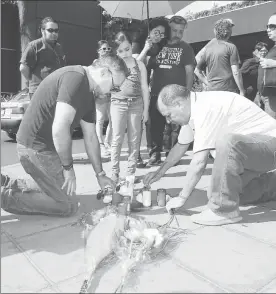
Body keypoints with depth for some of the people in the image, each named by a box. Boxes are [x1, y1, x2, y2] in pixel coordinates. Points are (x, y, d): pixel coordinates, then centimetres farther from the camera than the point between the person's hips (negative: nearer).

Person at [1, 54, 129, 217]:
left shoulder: (88, 96, 11)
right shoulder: (76, 77, -21)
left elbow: (91, 136, 15)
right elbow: (60, 129, -30)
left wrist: (100, 174, 17)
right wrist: (68, 167, -15)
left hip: (46, 146, 10)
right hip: (38, 148, -10)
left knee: (60, 189, 23)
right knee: (68, 205, 0)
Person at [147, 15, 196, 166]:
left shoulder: (185, 48, 5)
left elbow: (190, 71, 0)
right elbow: (147, 67, 14)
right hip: (157, 93, 3)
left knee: (175, 126, 0)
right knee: (155, 125, 4)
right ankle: (155, 154, 14)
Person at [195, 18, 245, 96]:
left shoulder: (208, 47, 8)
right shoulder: (231, 47, -5)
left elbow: (197, 70, 10)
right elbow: (236, 72, -10)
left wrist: (207, 83, 14)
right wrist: (242, 91, -4)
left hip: (211, 90, 5)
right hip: (229, 89, -5)